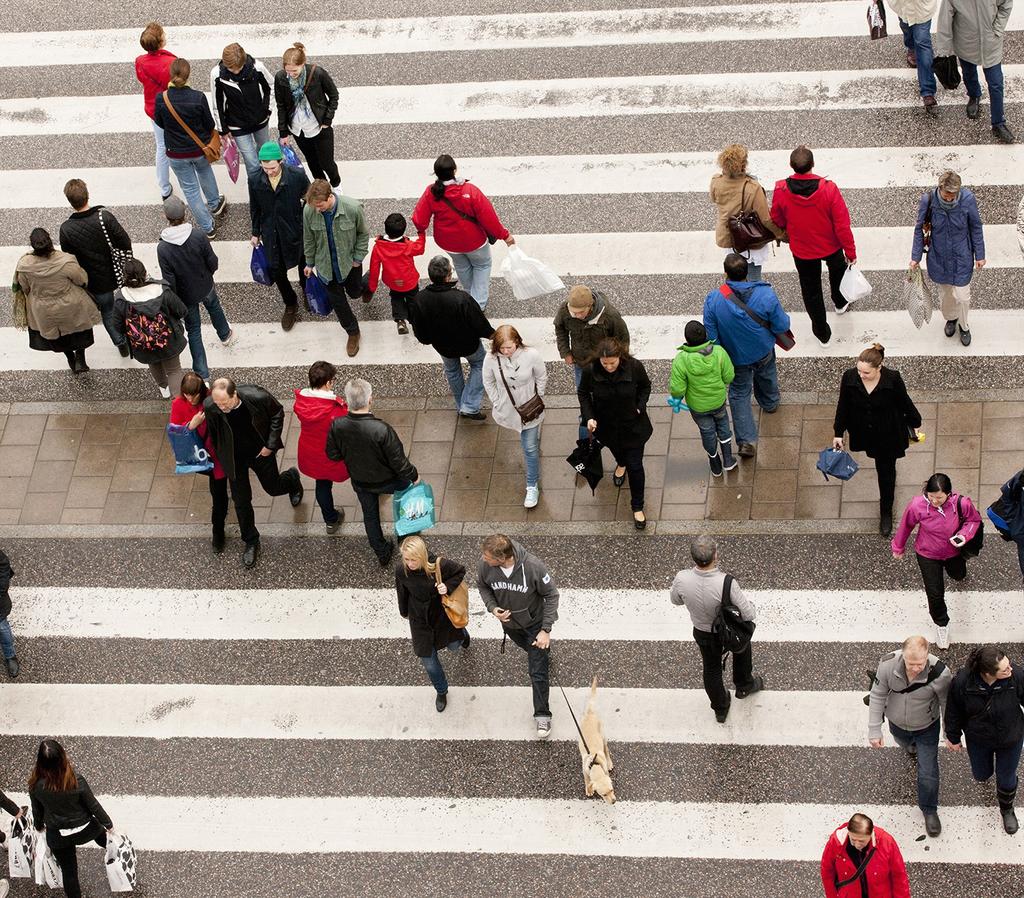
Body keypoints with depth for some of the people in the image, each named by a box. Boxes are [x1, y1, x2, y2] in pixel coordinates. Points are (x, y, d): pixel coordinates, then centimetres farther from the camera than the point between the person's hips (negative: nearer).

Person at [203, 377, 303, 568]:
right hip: (234, 457, 1)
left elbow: (277, 414, -13)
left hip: (261, 452, -1)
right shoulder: (210, 406, -29)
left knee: (273, 488, 20)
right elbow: (212, 431, -6)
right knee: (241, 501, 8)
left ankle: (292, 478, 56)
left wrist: (270, 444, -14)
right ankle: (251, 542, 29)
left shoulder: (257, 397, -34)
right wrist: (219, 456, 3)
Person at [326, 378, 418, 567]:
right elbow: (399, 462, -27)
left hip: (360, 481, 3)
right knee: (406, 482, 31)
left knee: (370, 515, 28)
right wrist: (414, 476, -6)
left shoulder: (337, 426, -29)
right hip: (386, 481, -3)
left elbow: (333, 455, -10)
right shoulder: (382, 430, -40)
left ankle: (382, 553, 47)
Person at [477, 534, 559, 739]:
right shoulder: (485, 565, -30)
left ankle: (542, 715, 19)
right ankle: (541, 655, 67)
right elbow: (483, 586, -4)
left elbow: (551, 595, -22)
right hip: (509, 622, 4)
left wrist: (546, 630, -23)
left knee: (538, 672, 3)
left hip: (535, 623, -3)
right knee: (526, 646, 33)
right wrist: (492, 607, -22)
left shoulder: (533, 567, -39)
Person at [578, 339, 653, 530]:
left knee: (635, 466, 5)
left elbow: (645, 386, -5)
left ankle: (637, 507, 24)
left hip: (633, 426, -2)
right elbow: (583, 393, -7)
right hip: (606, 426, 2)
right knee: (616, 450, 33)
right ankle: (621, 464, 71)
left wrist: (640, 406, -18)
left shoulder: (634, 367, -28)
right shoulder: (591, 371, -27)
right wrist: (588, 417, -19)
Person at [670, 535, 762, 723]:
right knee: (742, 647, 34)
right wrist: (748, 602, -8)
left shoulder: (682, 579, -31)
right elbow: (749, 615, -29)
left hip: (703, 633, 2)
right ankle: (744, 685, 57)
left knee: (711, 668, 28)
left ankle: (720, 709, 49)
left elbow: (675, 600, -7)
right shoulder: (726, 583, -40)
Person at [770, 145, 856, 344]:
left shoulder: (781, 191, -27)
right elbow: (842, 225, -22)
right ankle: (840, 303, 58)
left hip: (802, 249, 0)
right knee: (838, 268, 34)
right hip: (830, 246, 0)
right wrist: (851, 252, -8)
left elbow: (777, 221, -7)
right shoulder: (828, 189, -31)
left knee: (810, 290, 21)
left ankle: (822, 331, 34)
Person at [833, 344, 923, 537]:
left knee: (886, 471, 11)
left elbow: (904, 402, -9)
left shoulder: (892, 379, -28)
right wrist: (838, 433, 1)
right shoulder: (849, 378, -23)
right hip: (864, 433, 2)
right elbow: (843, 406, -6)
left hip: (888, 435, -2)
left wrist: (915, 423, 6)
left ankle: (886, 512, 29)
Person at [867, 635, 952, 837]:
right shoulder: (888, 665, -35)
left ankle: (929, 810, 35)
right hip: (897, 724, 2)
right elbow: (877, 696, -18)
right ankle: (910, 745, 73)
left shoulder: (939, 673, -38)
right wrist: (874, 730, -13)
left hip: (927, 728, -2)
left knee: (928, 772, 6)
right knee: (905, 743, 35)